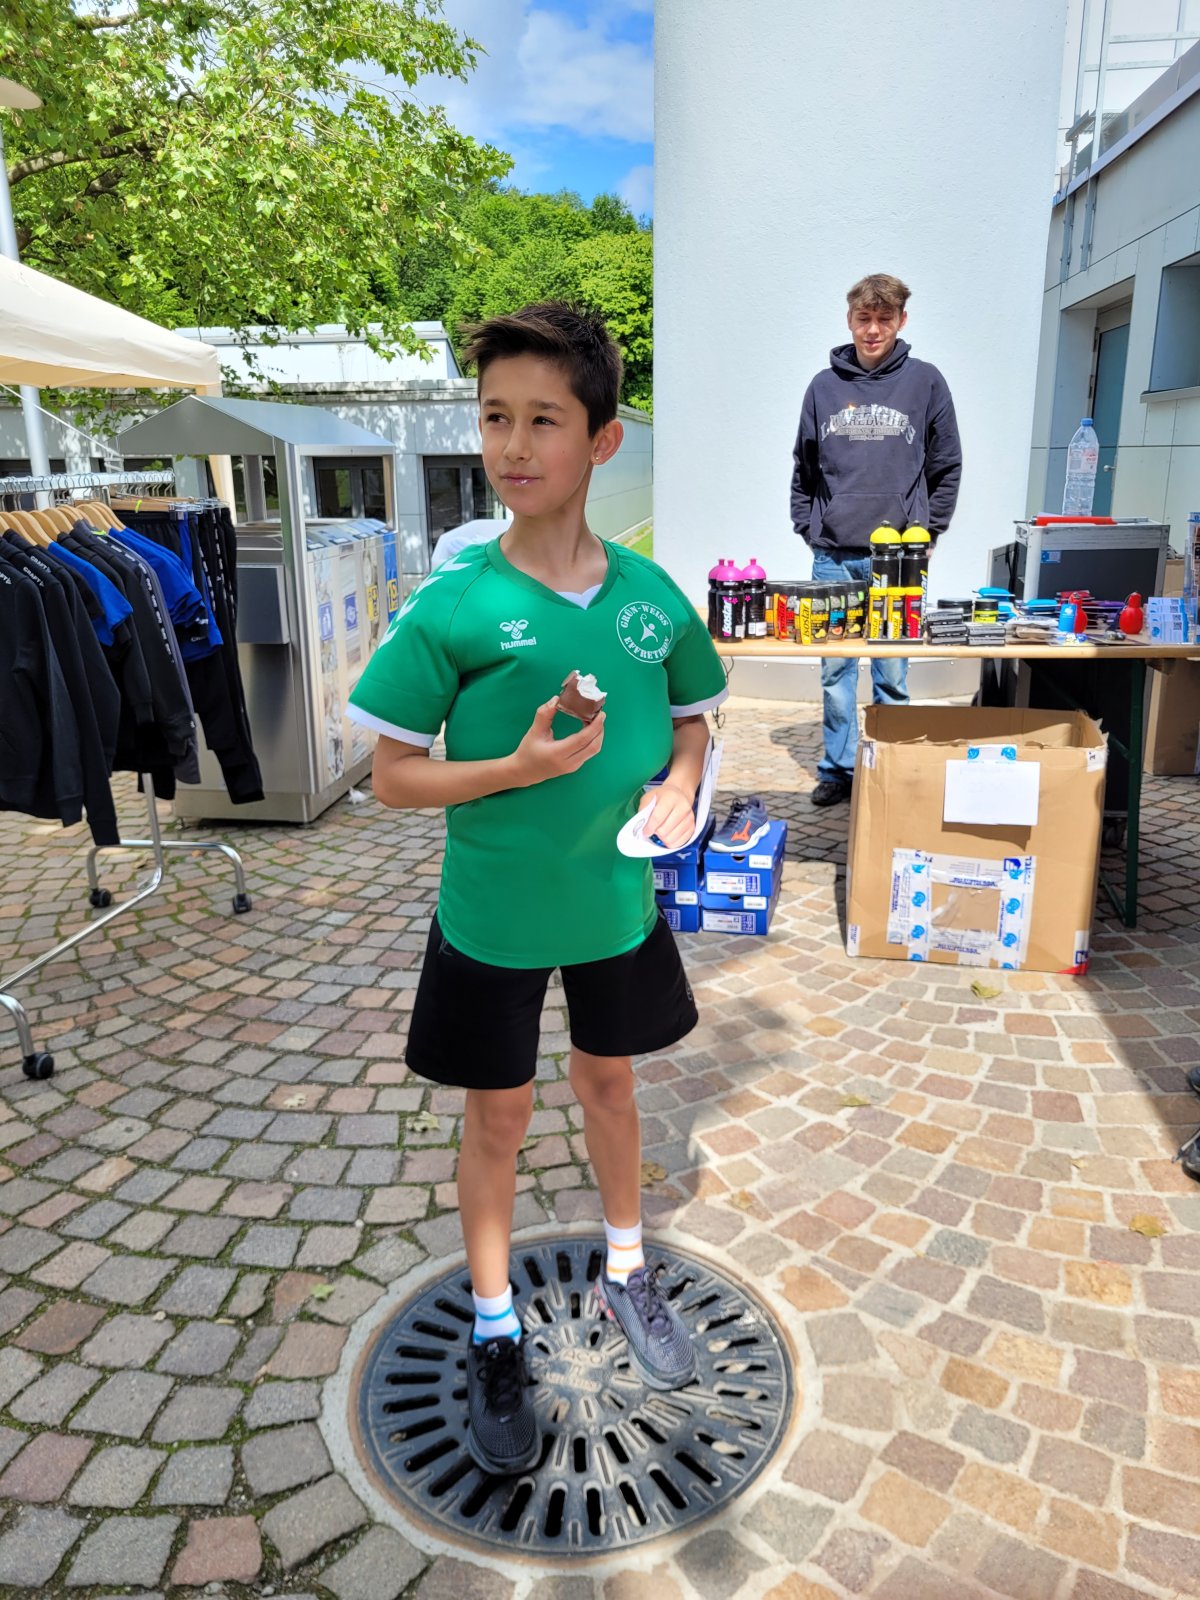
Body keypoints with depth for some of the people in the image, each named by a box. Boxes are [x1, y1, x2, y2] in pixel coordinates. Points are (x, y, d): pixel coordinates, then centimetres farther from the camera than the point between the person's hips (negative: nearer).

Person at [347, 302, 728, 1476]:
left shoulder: (649, 594, -6)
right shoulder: (451, 606, -15)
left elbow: (693, 715, 9)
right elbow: (393, 776, -11)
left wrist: (680, 785, -11)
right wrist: (521, 769, -26)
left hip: (617, 902, 3)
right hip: (493, 917, -3)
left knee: (608, 1080, 22)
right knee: (497, 1116, 14)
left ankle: (624, 1271, 49)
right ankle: (494, 1331, 38)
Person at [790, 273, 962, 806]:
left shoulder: (925, 382, 4)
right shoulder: (824, 386, 9)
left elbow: (946, 467, 8)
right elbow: (803, 470, 16)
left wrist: (926, 532, 2)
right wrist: (807, 528, 8)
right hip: (833, 555, 2)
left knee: (892, 674, 3)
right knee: (834, 669, 6)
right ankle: (838, 767, 18)